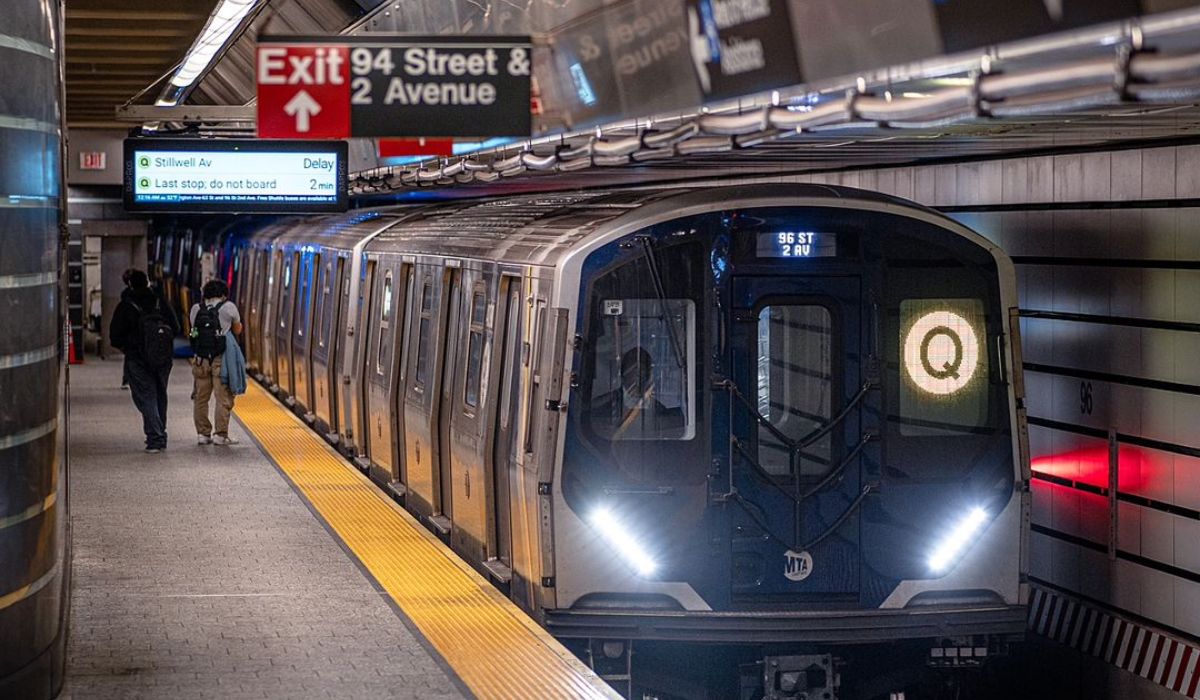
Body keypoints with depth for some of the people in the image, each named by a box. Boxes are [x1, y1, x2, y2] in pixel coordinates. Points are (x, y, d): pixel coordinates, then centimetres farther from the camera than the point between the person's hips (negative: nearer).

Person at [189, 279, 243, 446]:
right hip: (221, 358, -4)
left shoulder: (196, 309, 7)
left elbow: (194, 329, 15)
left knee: (200, 398, 12)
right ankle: (220, 434, 0)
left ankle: (202, 433, 13)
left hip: (200, 359, 4)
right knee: (223, 398, 1)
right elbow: (237, 330, 9)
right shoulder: (228, 307, -1)